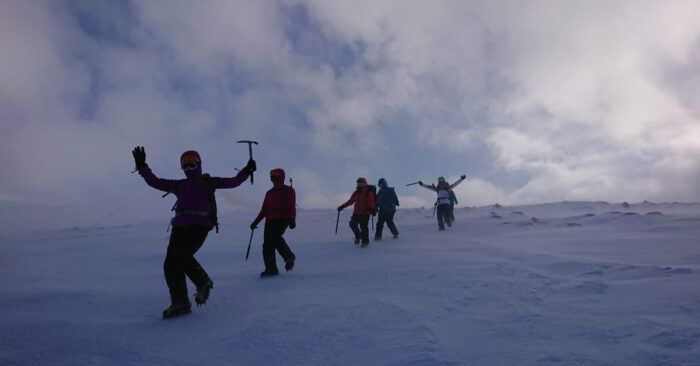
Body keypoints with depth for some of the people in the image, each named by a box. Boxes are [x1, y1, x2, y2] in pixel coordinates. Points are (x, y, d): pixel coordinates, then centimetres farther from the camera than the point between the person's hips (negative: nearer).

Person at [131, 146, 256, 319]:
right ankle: (180, 303, 3)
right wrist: (142, 166, 19)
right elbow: (155, 182, 27)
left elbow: (234, 182, 12)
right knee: (170, 265, -5)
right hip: (180, 226, 6)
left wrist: (246, 171, -1)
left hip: (199, 225, -5)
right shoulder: (179, 185, 26)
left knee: (182, 256, -24)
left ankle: (204, 283, 0)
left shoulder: (208, 182, 16)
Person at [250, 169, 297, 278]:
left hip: (283, 219, -6)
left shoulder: (288, 190, 7)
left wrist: (292, 219, -19)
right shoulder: (269, 193, 23)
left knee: (274, 237, -27)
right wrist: (255, 222, 18)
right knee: (267, 244, -6)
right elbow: (264, 210, 26)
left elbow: (292, 206, -3)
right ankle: (271, 269, -2)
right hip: (270, 220, 6)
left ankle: (289, 256, -7)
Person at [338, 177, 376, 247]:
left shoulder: (369, 193, -5)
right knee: (352, 224, -10)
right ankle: (358, 236, 14)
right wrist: (342, 206, 13)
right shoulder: (356, 193, 12)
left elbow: (371, 203, -16)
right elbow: (350, 201, 17)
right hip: (356, 213, 5)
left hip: (365, 213, -5)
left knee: (363, 227, -6)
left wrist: (373, 210, -32)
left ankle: (365, 241, 11)